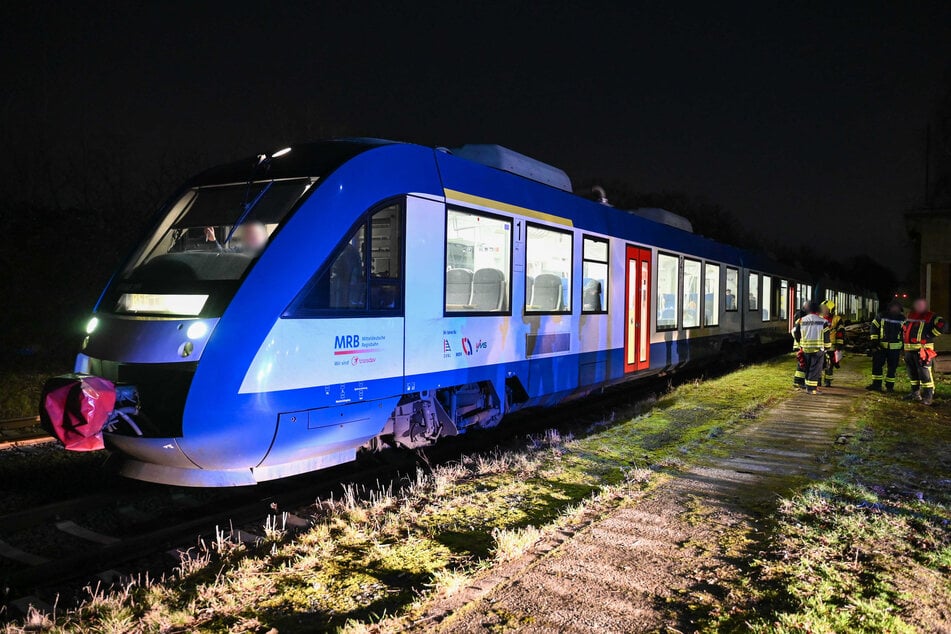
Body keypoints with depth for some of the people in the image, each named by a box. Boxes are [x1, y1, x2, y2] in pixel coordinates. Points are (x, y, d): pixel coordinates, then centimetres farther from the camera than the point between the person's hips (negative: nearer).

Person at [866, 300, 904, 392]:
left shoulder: (902, 319, 6)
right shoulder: (881, 316, 0)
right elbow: (873, 329, 1)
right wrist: (874, 342, -6)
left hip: (895, 347, 1)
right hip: (881, 346, -1)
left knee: (892, 367, 4)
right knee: (877, 365, -5)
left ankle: (889, 386, 12)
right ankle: (876, 384, 3)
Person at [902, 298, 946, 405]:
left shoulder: (930, 317, -4)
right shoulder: (909, 316, 16)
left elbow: (941, 325, -17)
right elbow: (903, 328, 32)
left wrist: (930, 335, -15)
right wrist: (903, 340, 20)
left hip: (922, 350, -7)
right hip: (909, 349, 7)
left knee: (924, 373, -9)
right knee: (912, 372, 15)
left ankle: (928, 396, -6)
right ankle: (915, 393, 27)